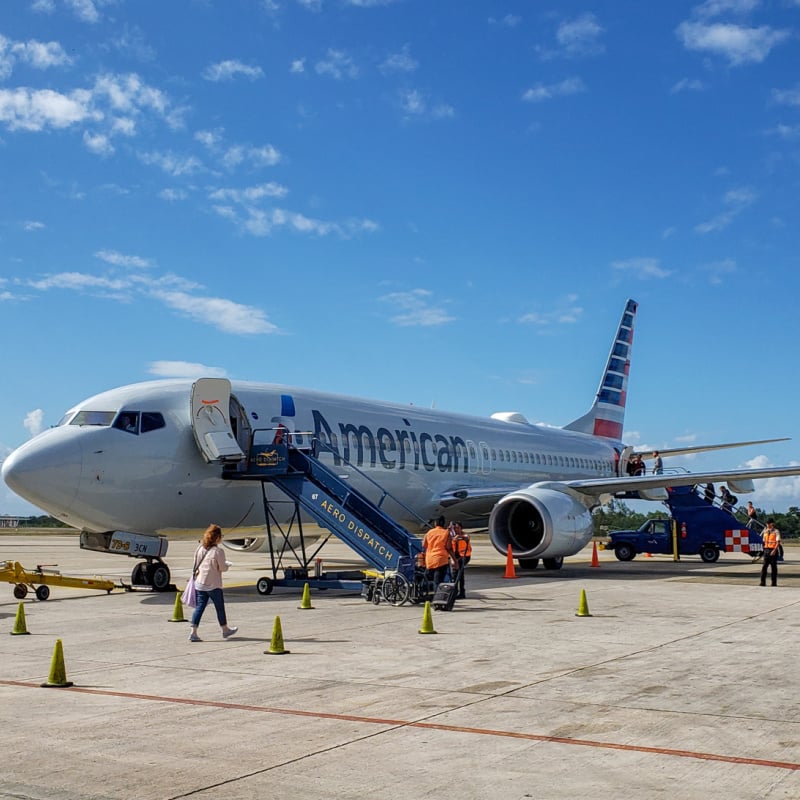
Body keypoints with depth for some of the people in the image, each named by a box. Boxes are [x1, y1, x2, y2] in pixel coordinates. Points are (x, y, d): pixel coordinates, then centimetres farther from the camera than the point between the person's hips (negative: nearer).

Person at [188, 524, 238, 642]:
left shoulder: (200, 548, 3)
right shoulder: (218, 551, -16)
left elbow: (196, 564, 11)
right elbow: (223, 568, -12)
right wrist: (227, 565, 8)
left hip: (199, 583, 5)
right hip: (213, 585, -5)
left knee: (199, 607, 5)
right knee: (220, 607, 12)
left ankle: (193, 632, -4)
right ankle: (225, 630, 27)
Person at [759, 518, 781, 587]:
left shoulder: (776, 531, -5)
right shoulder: (765, 531, 13)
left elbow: (778, 542, -15)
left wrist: (774, 550, -27)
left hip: (773, 551, -5)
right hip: (766, 550, 5)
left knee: (774, 567, 1)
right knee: (764, 566, -3)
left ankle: (774, 582, 8)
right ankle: (763, 582, -4)